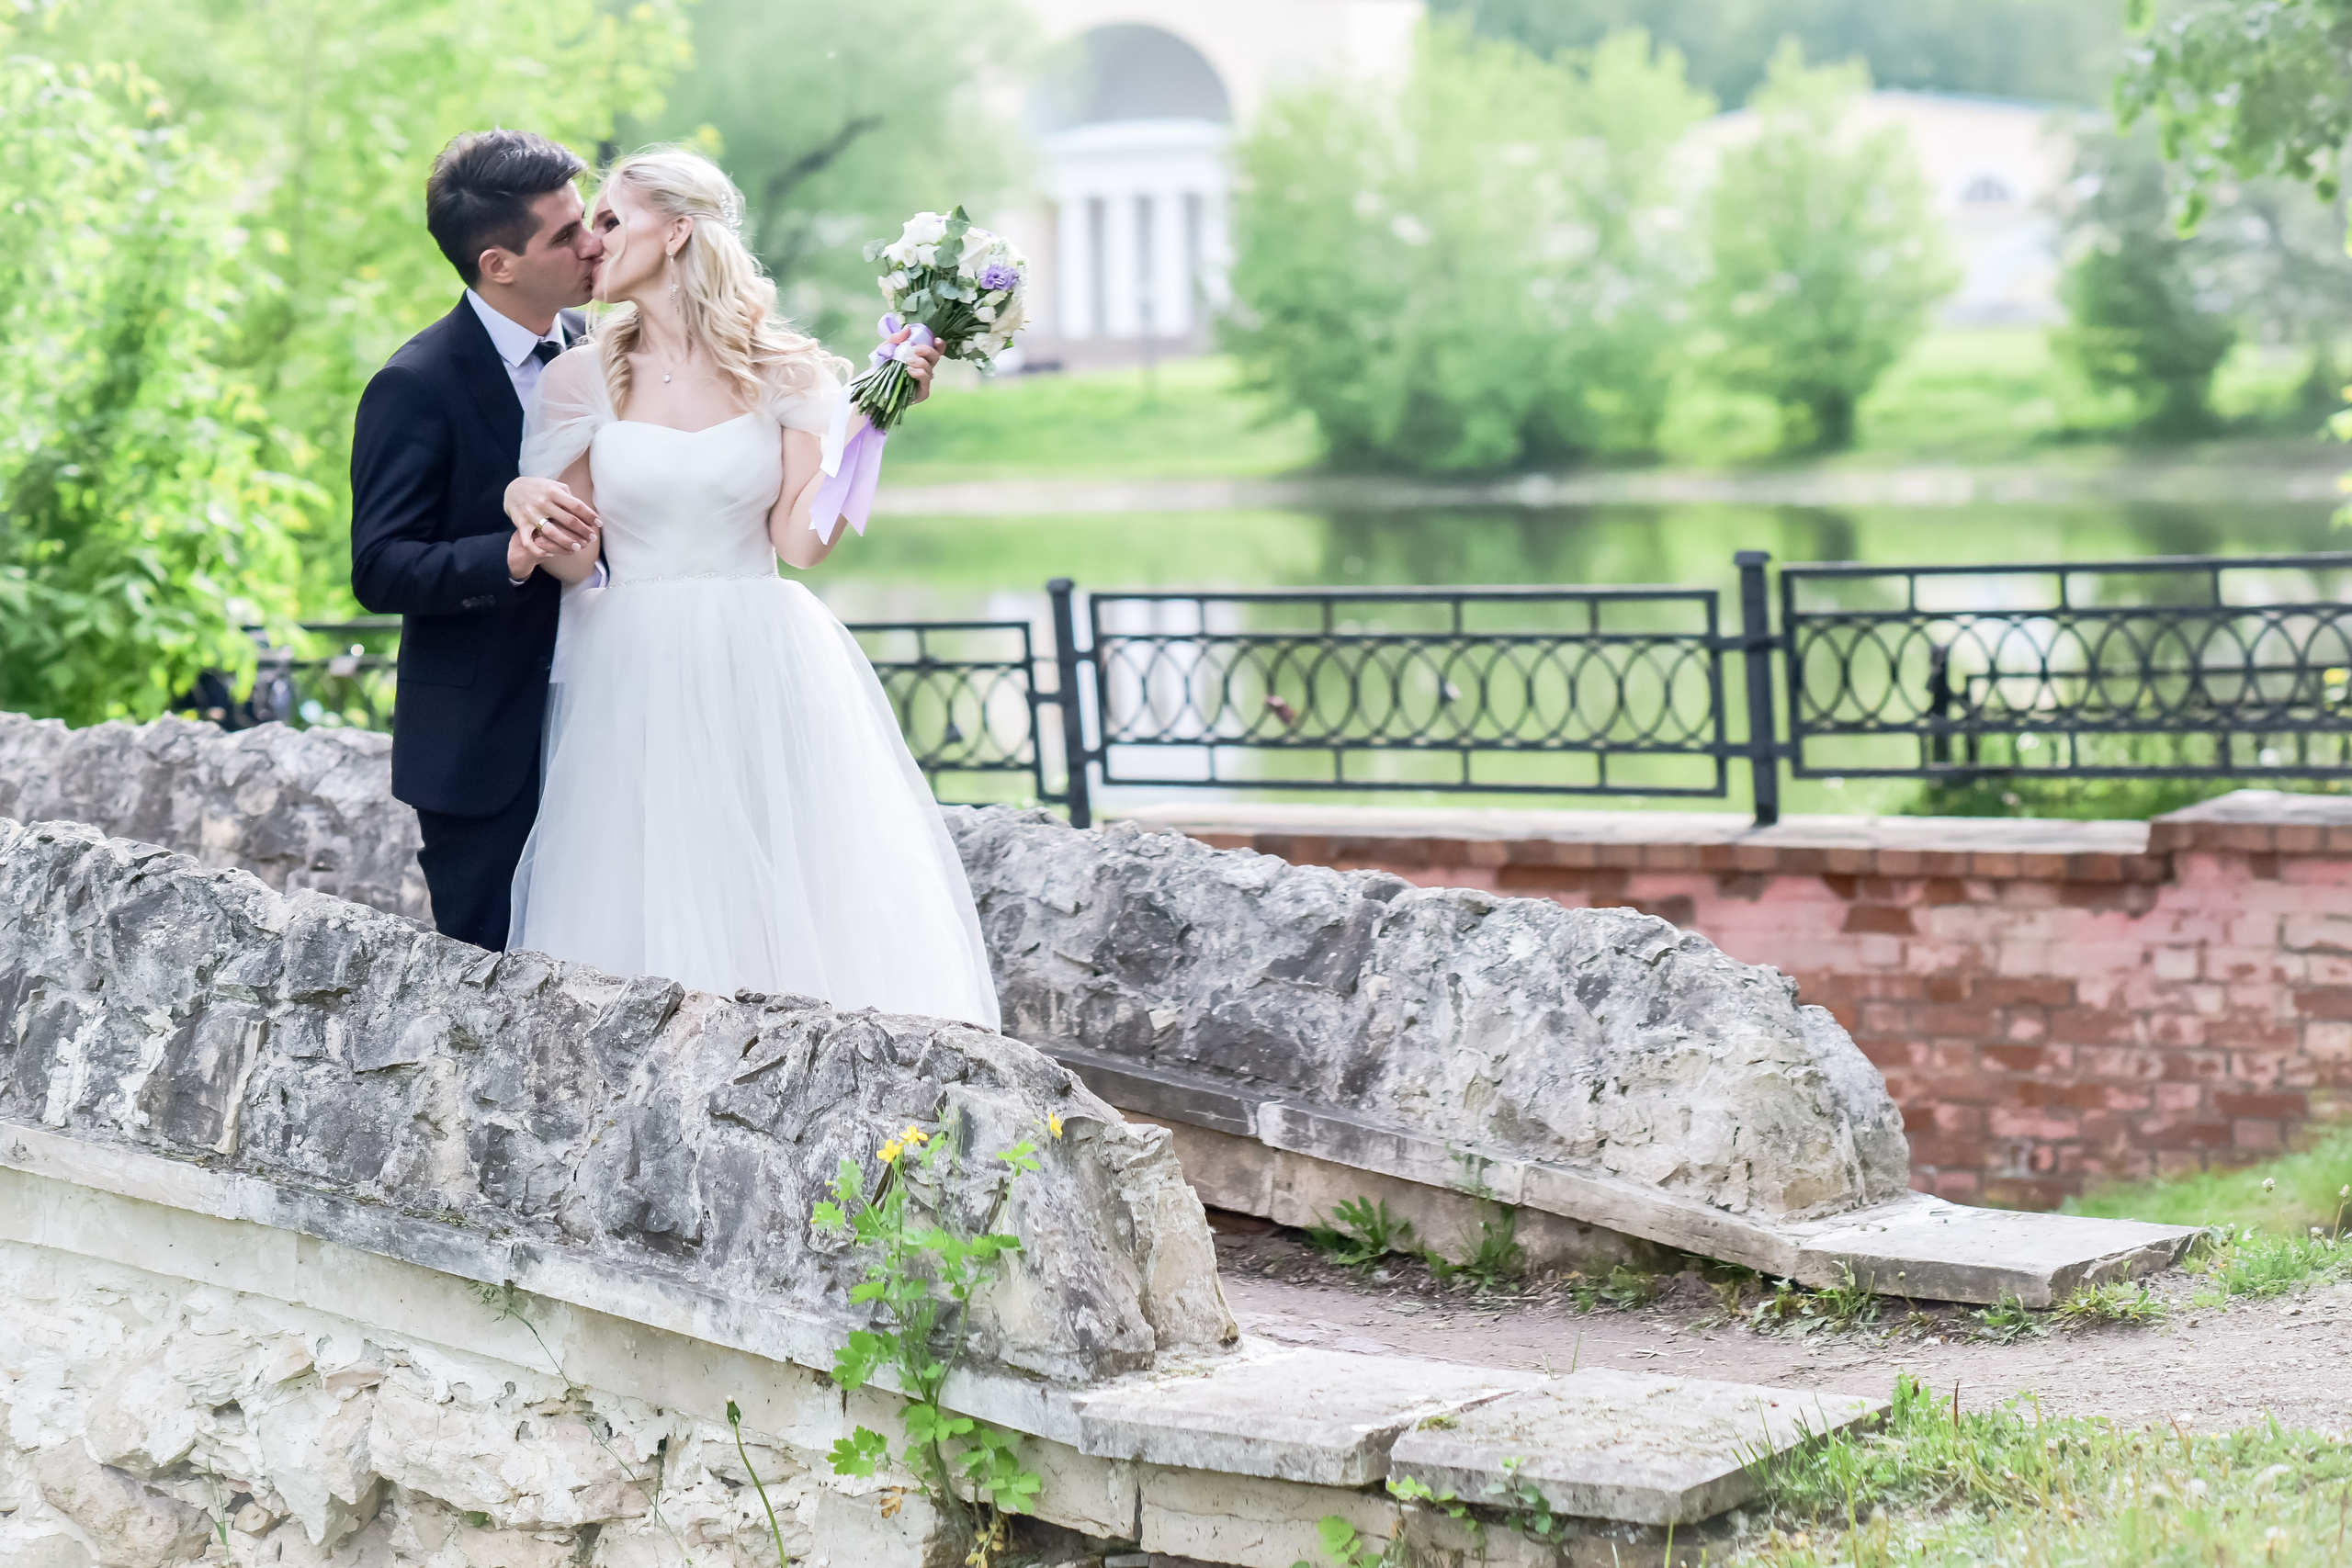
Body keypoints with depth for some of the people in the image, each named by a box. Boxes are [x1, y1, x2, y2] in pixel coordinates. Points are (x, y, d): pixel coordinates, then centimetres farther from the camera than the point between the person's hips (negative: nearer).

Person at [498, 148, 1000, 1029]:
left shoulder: (786, 375, 4)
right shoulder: (584, 377, 6)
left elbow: (801, 542, -3)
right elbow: (571, 560, 3)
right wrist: (525, 501, -17)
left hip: (763, 672, 0)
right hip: (634, 685, 0)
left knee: (787, 899, -5)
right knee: (646, 925, -4)